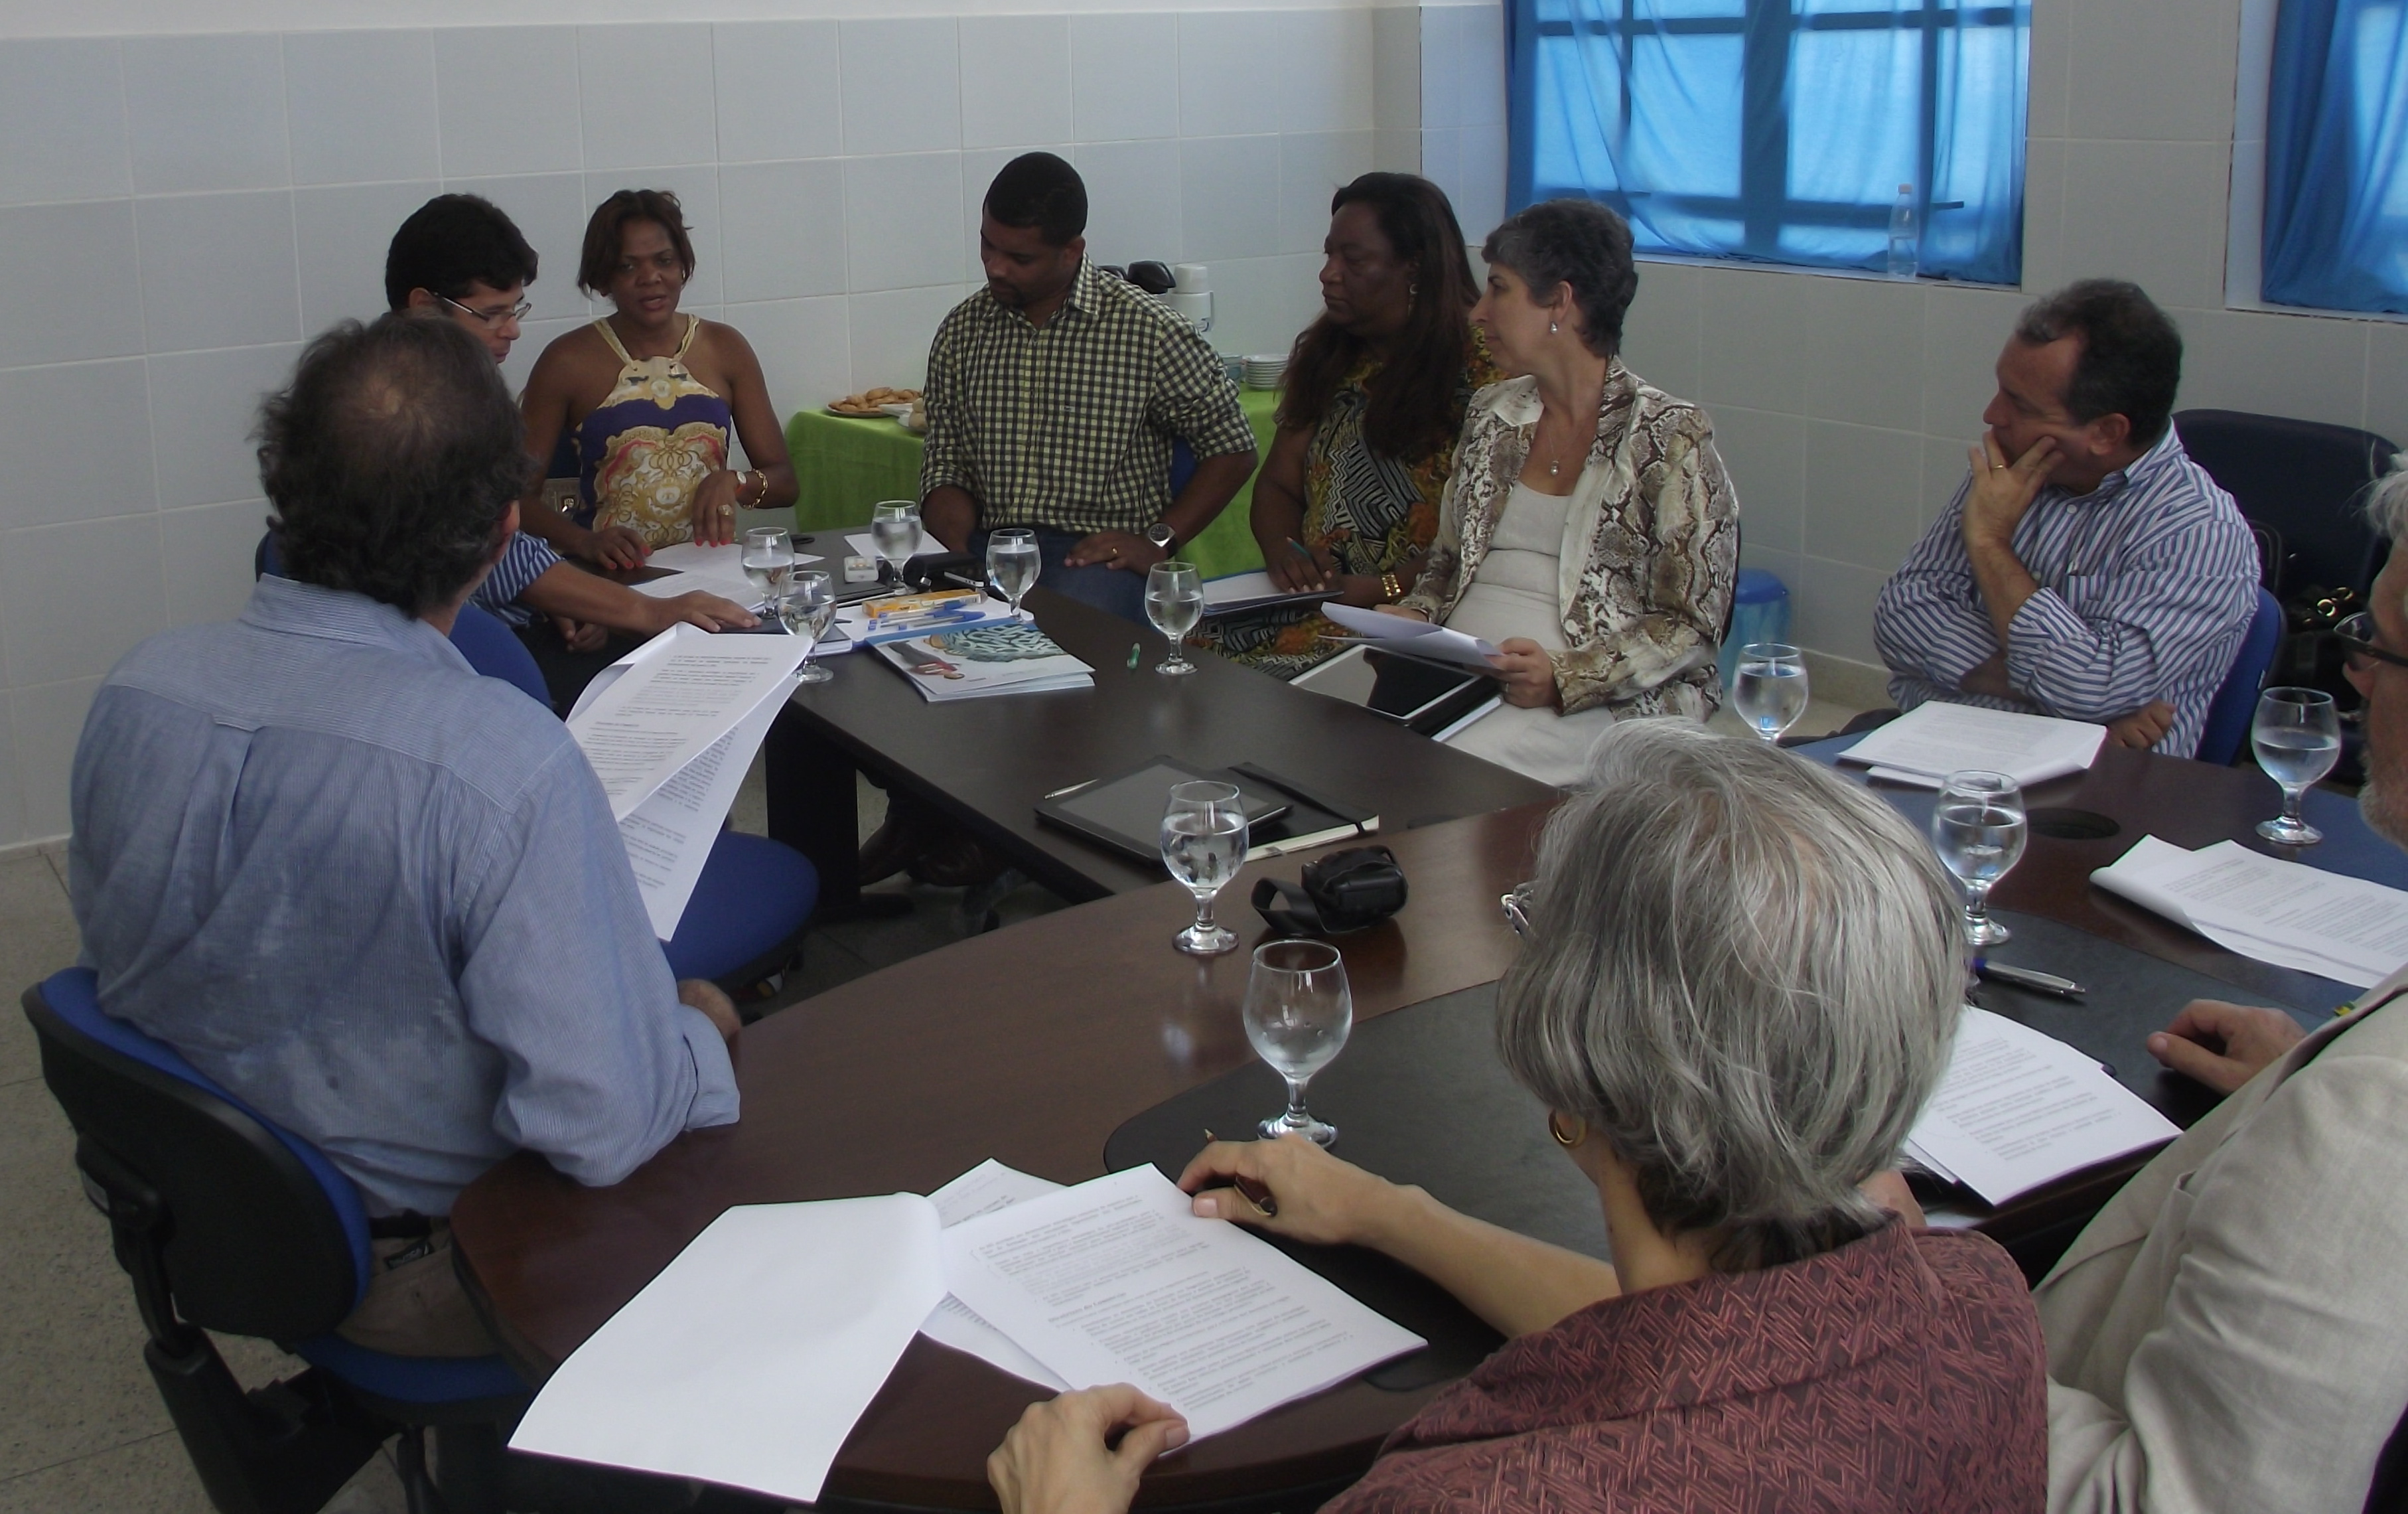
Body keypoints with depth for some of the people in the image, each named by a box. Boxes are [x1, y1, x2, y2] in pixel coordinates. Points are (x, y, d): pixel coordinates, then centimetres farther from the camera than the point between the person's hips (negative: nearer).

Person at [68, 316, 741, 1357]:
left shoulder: (135, 689, -12)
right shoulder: (510, 765, -33)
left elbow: (114, 954, 5)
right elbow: (603, 1127, -31)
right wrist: (698, 1033, -9)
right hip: (421, 1279, -6)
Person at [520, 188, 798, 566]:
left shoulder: (725, 349, 11)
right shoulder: (569, 361, 3)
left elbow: (784, 482, 13)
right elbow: (521, 495, 2)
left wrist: (734, 482, -9)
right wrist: (584, 541, -17)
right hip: (612, 578, -2)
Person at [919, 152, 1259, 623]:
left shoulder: (1147, 330, -1)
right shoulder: (962, 332, 11)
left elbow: (1232, 450, 4)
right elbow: (947, 464, 12)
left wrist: (1158, 541, -7)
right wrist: (957, 554, -8)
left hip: (1101, 554, -3)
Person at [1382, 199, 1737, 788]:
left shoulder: (1670, 437, -4)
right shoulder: (1491, 413, 16)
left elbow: (1691, 625, -7)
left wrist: (1564, 678, -20)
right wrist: (1413, 616, 2)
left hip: (1601, 702, -5)